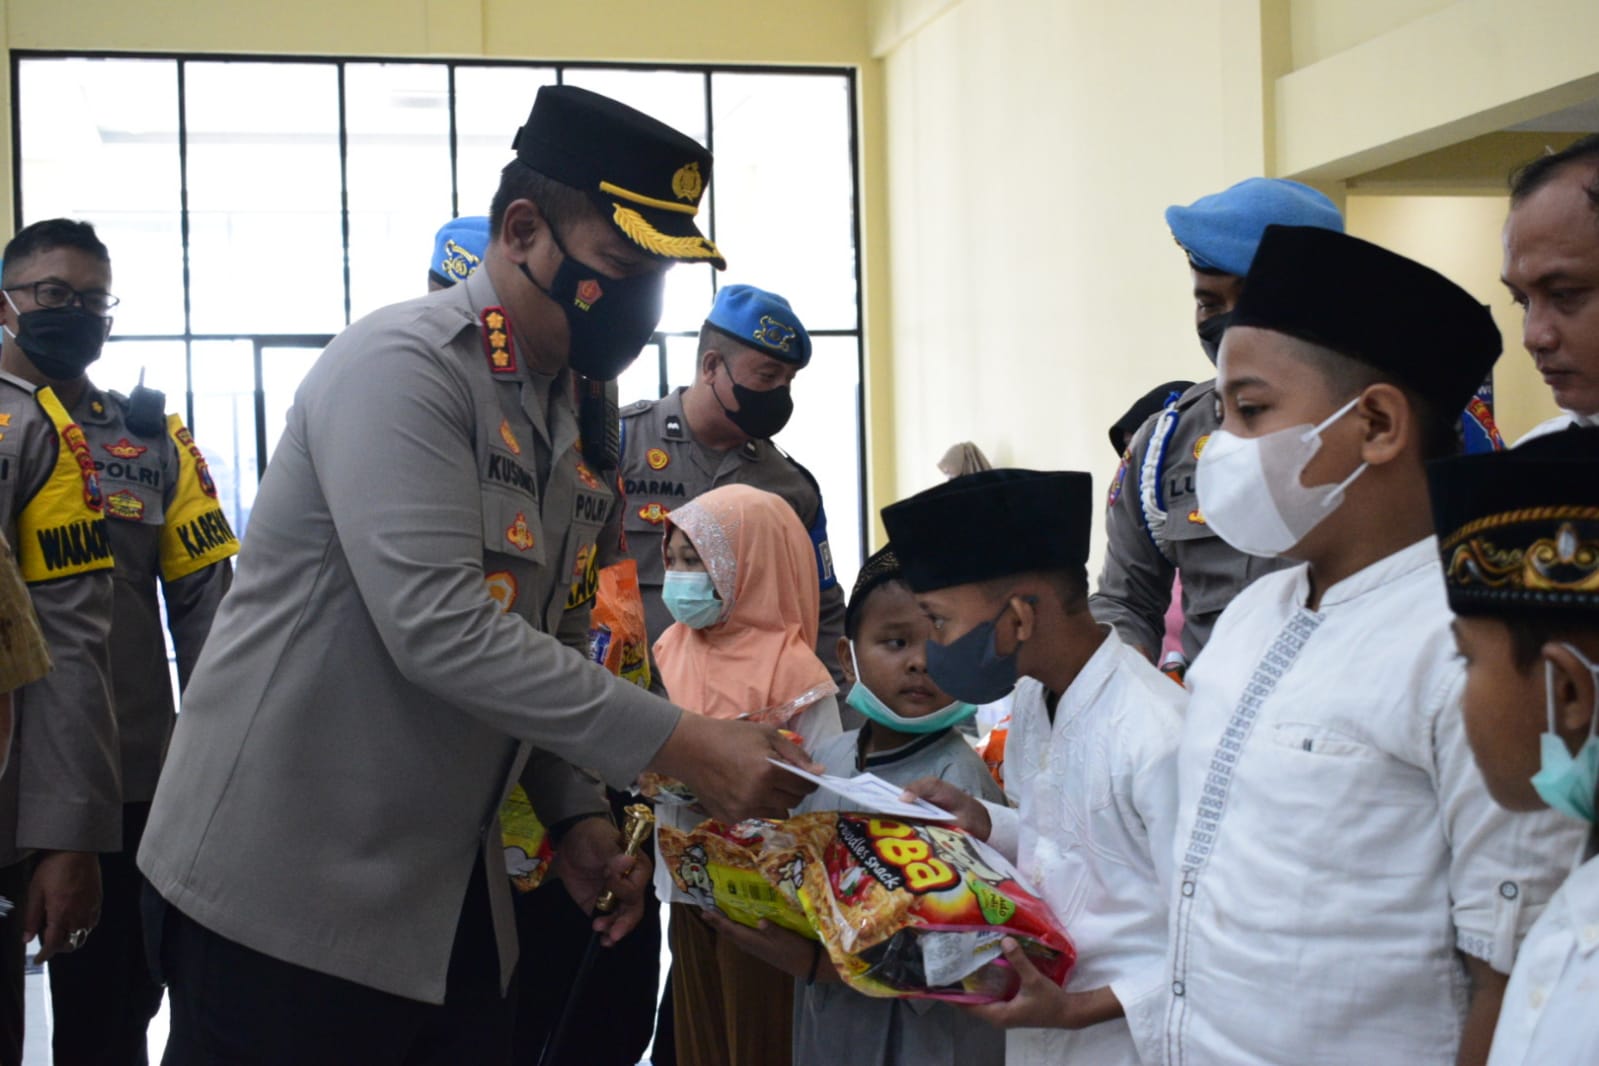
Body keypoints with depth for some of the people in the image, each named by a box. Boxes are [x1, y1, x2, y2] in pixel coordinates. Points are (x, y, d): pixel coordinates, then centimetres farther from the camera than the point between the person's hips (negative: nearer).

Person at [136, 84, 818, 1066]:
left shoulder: (565, 420, 11)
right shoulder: (403, 365, -15)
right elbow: (439, 627, -26)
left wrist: (575, 809, 6)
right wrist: (678, 745, -26)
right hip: (287, 895, -8)